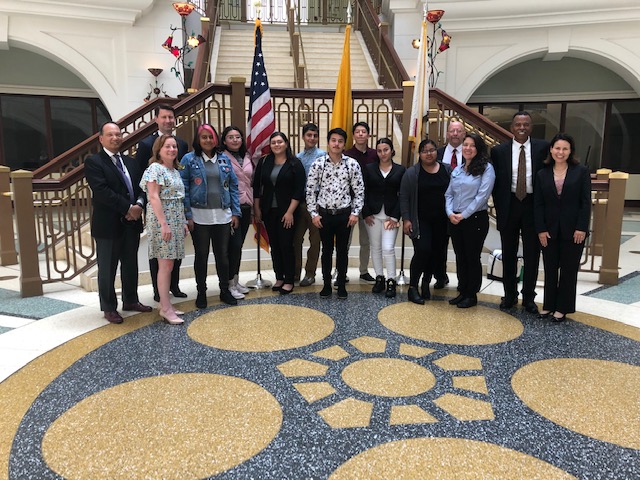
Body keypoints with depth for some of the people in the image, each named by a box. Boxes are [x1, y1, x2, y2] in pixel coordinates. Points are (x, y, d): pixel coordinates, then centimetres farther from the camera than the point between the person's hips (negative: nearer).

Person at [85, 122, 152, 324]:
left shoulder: (130, 162, 14)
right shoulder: (93, 162, -7)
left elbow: (141, 187, 10)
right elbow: (102, 191, -18)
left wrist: (139, 205, -11)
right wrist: (128, 208, -19)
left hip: (132, 222, 6)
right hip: (108, 224, -6)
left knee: (130, 265, 15)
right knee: (107, 268, 5)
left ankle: (130, 301, 30)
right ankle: (109, 308, 17)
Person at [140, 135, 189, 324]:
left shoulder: (175, 171, 16)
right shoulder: (155, 168, -9)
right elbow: (153, 197, -17)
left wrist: (183, 222, 16)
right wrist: (164, 223, -22)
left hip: (176, 220, 8)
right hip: (162, 220, -8)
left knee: (169, 264, 11)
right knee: (165, 265, -6)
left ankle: (166, 305, 18)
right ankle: (165, 309, 0)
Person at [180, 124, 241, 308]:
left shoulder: (224, 160, 9)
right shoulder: (189, 159, -1)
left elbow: (233, 186, 10)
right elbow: (184, 189, -4)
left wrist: (235, 212, 3)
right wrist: (187, 215, -10)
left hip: (223, 216, 3)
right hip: (199, 217, -2)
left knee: (222, 255, 10)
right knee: (201, 255, 8)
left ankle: (225, 290, 24)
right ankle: (201, 292, 22)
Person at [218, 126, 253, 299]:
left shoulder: (247, 157, 14)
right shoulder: (222, 158, -6)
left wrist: (253, 206, 18)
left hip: (245, 206, 6)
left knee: (239, 244, 11)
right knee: (235, 244, -6)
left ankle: (236, 280, 22)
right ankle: (230, 284, 5)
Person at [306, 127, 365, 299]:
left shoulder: (352, 164, -3)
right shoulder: (318, 163, -3)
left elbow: (359, 190, 0)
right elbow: (310, 190, 0)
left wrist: (355, 213, -5)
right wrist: (313, 213, -4)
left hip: (344, 214, 0)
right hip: (324, 213, 0)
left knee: (342, 250, 9)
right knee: (327, 250, 10)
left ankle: (341, 284, 22)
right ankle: (326, 284, 23)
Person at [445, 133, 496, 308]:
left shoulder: (486, 168, -7)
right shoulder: (457, 170, 12)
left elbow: (482, 196, -15)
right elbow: (448, 194, 11)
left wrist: (464, 215, -16)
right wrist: (450, 213, -7)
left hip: (475, 219, -6)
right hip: (454, 220, 6)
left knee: (472, 257, 3)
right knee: (460, 257, 12)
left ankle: (472, 295, 15)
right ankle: (462, 292, 23)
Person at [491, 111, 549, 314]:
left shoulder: (542, 148, -1)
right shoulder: (499, 150, 1)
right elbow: (496, 182, 4)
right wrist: (499, 207, -1)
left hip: (533, 205, 0)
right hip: (509, 205, 1)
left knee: (532, 253, 6)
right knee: (508, 253, 10)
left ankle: (528, 297, 19)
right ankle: (510, 294, 24)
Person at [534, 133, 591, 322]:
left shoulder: (581, 171, -1)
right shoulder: (542, 174, 4)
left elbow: (586, 202, -4)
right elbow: (538, 204, 2)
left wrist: (581, 228, -11)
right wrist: (541, 229, -5)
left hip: (573, 231, -2)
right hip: (549, 230, 2)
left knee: (568, 269, 7)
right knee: (550, 269, 9)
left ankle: (562, 308, 17)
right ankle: (548, 305, 20)